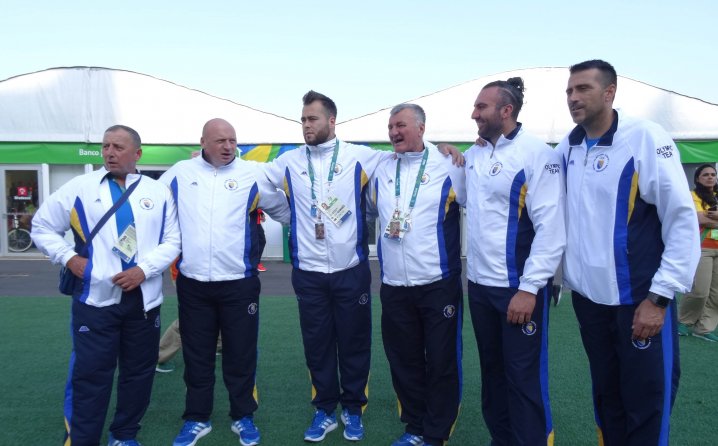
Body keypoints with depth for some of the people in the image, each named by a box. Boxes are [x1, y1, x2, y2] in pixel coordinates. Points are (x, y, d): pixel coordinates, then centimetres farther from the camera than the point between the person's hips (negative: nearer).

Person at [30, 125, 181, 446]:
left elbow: (172, 240, 2)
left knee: (139, 372, 12)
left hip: (144, 299, 2)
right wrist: (69, 257, -5)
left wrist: (144, 269, -12)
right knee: (89, 375, 0)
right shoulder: (80, 187, 2)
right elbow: (42, 227, 9)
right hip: (95, 298, -2)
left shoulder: (158, 192, 5)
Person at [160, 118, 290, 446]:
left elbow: (285, 210, 7)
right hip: (192, 283, 2)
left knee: (241, 353, 10)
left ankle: (243, 417, 30)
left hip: (239, 283, -2)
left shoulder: (253, 173, -2)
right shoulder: (180, 173, 3)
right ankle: (197, 419, 32)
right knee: (196, 354, 15)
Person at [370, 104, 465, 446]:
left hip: (438, 285, -4)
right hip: (393, 286, 4)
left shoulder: (447, 167, -5)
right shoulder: (381, 172, 9)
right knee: (403, 360, 14)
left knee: (441, 362, 5)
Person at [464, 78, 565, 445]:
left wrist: (529, 288, -19)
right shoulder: (473, 155, 8)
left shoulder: (538, 154, -12)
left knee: (524, 378, 3)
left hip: (519, 288, -6)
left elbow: (551, 229, -17)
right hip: (479, 283, 7)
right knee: (492, 370, 18)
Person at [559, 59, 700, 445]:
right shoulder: (568, 147, 4)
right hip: (587, 296, 5)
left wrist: (659, 298, -15)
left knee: (645, 403, 6)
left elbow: (683, 221, -13)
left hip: (639, 299, -4)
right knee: (605, 396, 18)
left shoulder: (646, 137, -11)